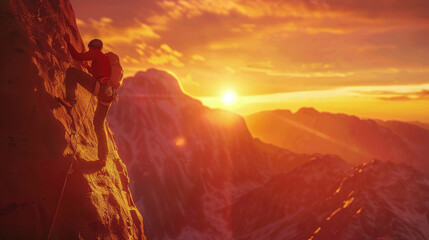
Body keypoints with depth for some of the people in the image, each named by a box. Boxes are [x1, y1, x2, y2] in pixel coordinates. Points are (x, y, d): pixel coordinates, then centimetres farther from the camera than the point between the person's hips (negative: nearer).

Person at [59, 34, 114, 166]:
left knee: (71, 71, -4)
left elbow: (77, 56, -4)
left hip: (99, 87, -9)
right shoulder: (106, 59, 32)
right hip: (108, 94, 9)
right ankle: (103, 156, 22)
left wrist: (68, 42, 8)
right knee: (99, 124, 18)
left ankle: (70, 100, -17)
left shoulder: (96, 53, 7)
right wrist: (88, 67, 50)